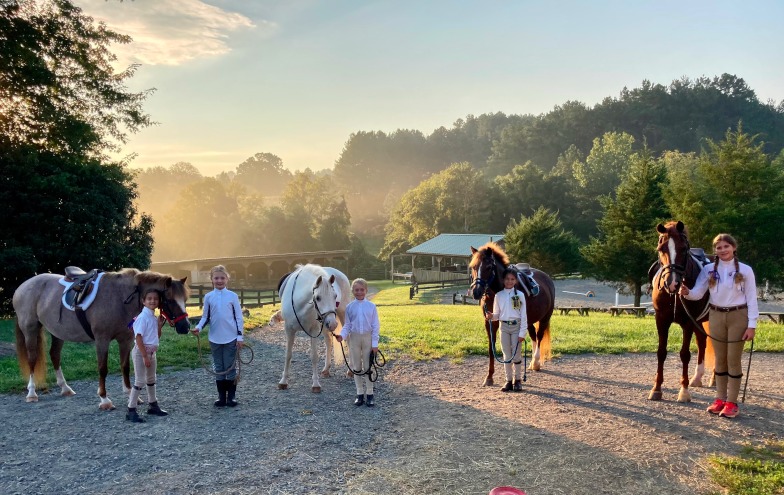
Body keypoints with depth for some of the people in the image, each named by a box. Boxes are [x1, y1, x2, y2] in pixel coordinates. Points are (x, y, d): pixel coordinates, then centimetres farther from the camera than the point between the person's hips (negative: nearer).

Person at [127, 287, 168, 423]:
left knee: (151, 380, 18)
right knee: (139, 381, -6)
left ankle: (153, 406, 31)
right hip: (141, 352, -9)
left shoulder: (154, 317, 7)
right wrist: (145, 356, -23)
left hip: (152, 352, 9)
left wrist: (159, 325, -1)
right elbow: (138, 338, -21)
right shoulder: (142, 317, -17)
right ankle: (131, 411, 2)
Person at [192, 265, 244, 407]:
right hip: (215, 339, 2)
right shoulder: (208, 297, 2)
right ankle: (221, 396, 18)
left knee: (230, 368, 4)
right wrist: (198, 327, -12)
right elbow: (205, 317, 6)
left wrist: (240, 336, -5)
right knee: (219, 369, 10)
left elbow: (239, 317, -1)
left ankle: (232, 396, 14)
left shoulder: (232, 296, -3)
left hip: (231, 338, -2)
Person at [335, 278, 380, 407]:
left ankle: (369, 394, 15)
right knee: (356, 366, 9)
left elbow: (375, 326, -3)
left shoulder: (371, 306, -5)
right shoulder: (350, 307, -1)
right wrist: (342, 335, -19)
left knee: (368, 366, 6)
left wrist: (375, 343, -7)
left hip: (368, 338, -2)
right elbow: (347, 325, 0)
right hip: (354, 338, 2)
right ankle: (360, 394, 19)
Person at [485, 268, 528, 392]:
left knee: (516, 354, 2)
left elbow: (523, 315, -4)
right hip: (504, 327, 2)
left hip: (516, 326, -2)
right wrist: (491, 316, -17)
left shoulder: (520, 295, -3)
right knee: (507, 355, 7)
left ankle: (518, 380, 16)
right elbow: (497, 315, 7)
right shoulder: (499, 296, 3)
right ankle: (509, 381, 16)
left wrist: (522, 333, -9)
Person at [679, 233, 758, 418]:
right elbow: (698, 293, -8)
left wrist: (752, 325, -10)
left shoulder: (745, 270, -5)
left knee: (733, 359, 2)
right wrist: (687, 292, -31)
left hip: (738, 316, -2)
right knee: (720, 359, 10)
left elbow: (752, 299, -5)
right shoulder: (709, 270, 0)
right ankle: (720, 399, 21)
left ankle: (731, 402, 10)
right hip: (716, 316, 3)